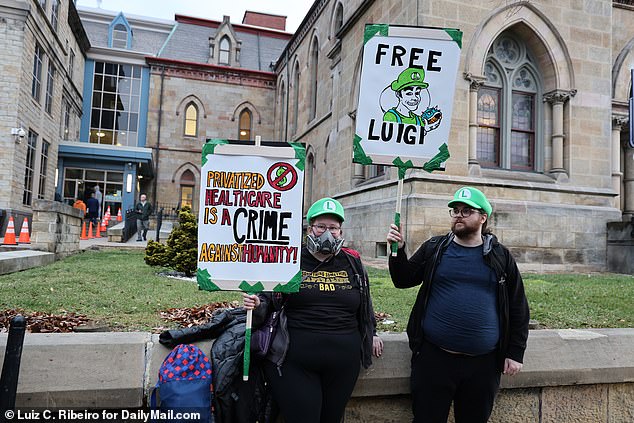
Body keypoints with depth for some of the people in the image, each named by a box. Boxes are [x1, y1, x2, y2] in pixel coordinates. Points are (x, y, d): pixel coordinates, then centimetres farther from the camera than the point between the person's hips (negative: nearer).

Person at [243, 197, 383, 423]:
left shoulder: (352, 262, 7)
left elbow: (365, 302, 20)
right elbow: (269, 299, 1)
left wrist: (371, 333, 25)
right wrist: (257, 304, -19)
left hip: (344, 361, 3)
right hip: (295, 362, -3)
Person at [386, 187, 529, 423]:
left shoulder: (500, 257, 4)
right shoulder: (434, 249, 4)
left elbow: (518, 308, 7)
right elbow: (403, 280, 5)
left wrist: (515, 353, 4)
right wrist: (398, 250, -11)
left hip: (483, 362, 1)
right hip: (434, 357, 0)